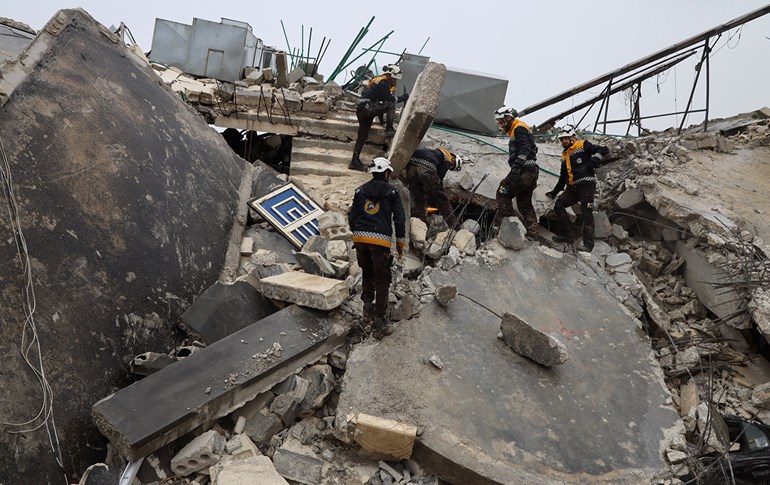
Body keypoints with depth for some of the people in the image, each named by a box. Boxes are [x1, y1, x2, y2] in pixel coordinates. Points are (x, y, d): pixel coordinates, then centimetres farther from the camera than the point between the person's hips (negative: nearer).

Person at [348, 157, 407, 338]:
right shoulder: (392, 192, 3)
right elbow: (399, 219, -1)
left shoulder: (360, 190, 13)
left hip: (360, 239, 4)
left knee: (367, 276, 23)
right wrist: (400, 242, 8)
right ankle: (379, 323, 2)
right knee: (382, 281, 2)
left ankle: (368, 312, 22)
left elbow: (352, 217, 12)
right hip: (381, 241, -4)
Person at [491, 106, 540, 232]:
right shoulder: (515, 131, 26)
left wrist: (517, 165, -29)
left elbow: (524, 149, -20)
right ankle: (531, 229, 16)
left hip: (523, 170, -10)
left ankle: (502, 223, -13)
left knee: (502, 194, -9)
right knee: (525, 202, 14)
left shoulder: (519, 128, -6)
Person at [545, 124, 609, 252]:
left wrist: (595, 159, -20)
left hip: (586, 185, -7)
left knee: (586, 213, -9)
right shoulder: (564, 155, 23)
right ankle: (568, 234, 6)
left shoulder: (583, 145, 3)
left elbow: (604, 150, -4)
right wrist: (554, 192, 26)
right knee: (558, 206, -4)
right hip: (573, 188, 7)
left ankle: (588, 244, -5)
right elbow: (563, 178, 28)